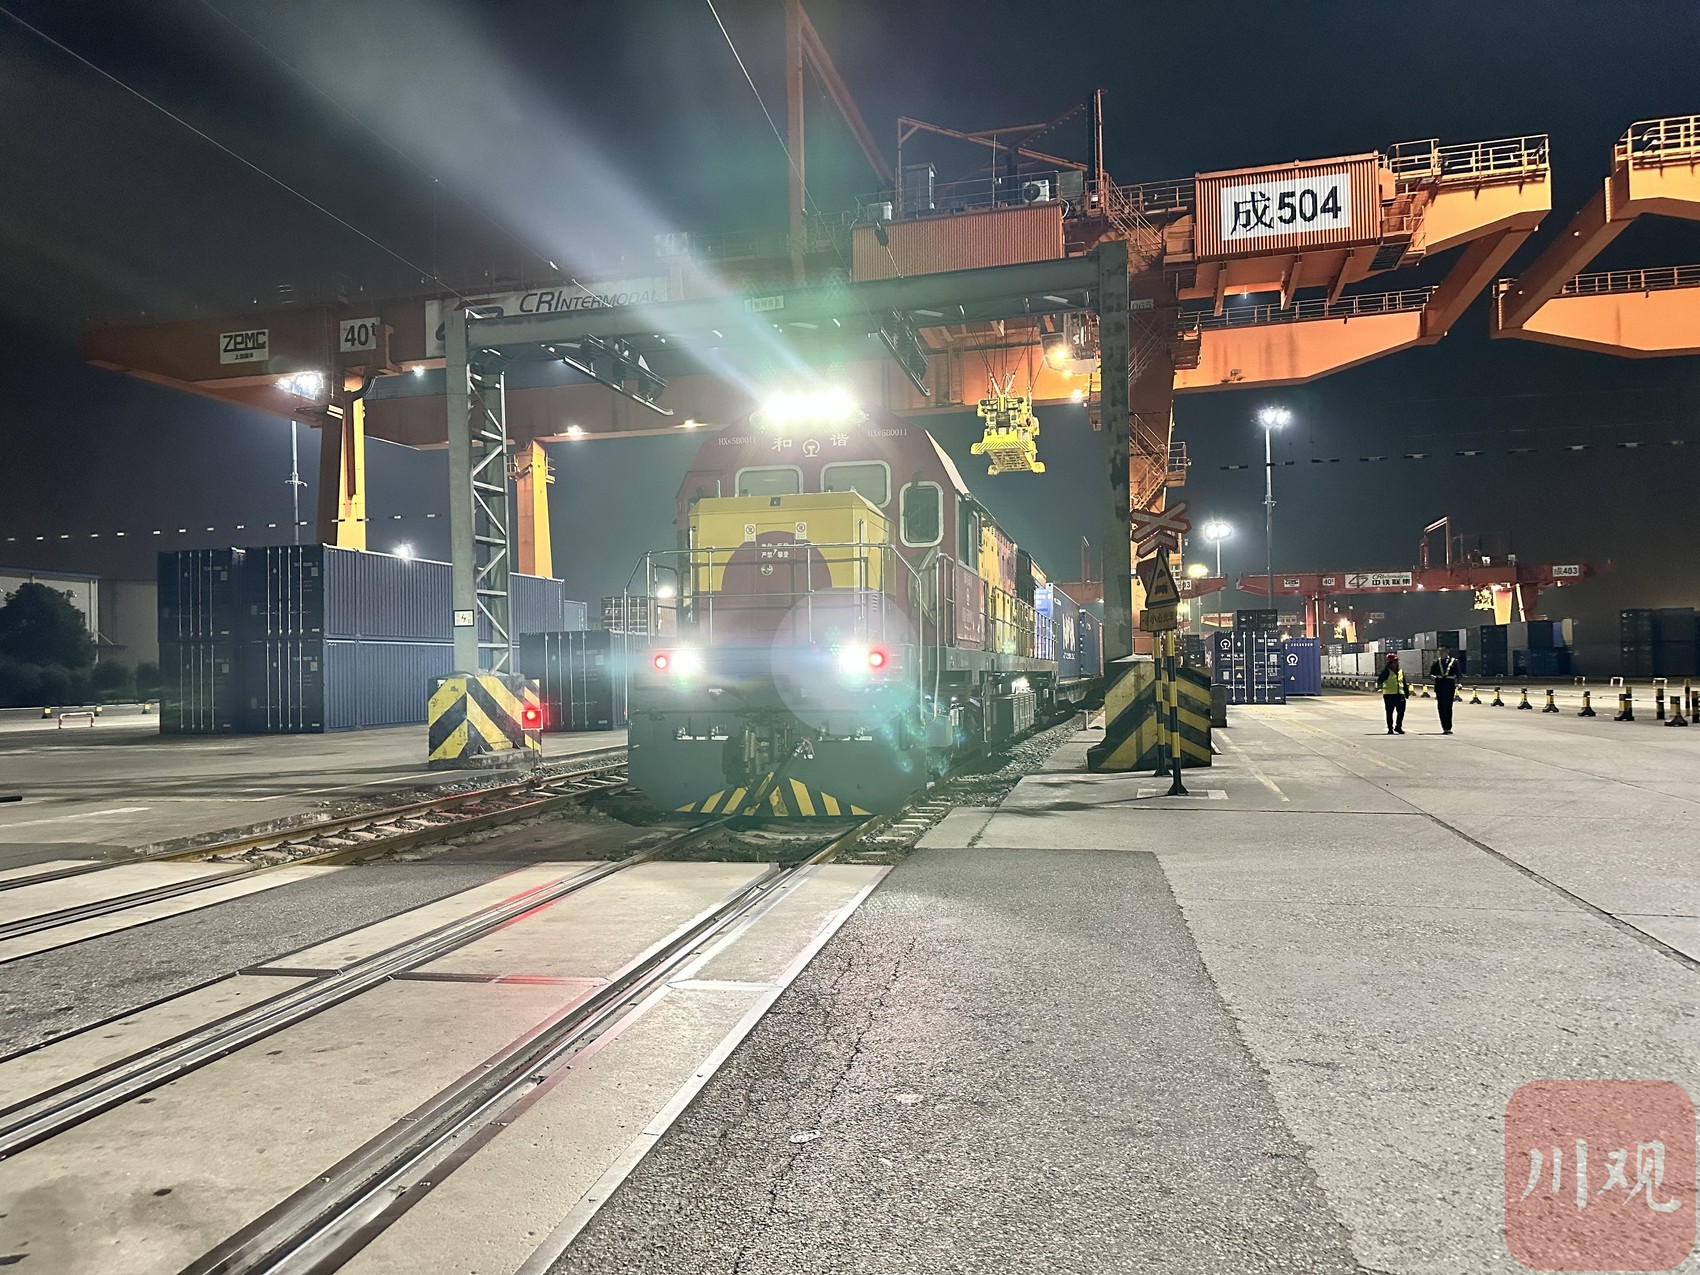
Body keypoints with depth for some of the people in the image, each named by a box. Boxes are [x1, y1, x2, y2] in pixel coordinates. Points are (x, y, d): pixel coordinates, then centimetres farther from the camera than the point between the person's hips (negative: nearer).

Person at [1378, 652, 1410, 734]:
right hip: (1389, 695, -5)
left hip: (1400, 694, 5)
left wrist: (1407, 693, 16)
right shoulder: (1386, 671, -6)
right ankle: (1390, 728, 10)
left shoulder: (1401, 671, 12)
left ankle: (1398, 727, 23)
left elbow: (1404, 683, 18)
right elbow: (1381, 680, -18)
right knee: (1390, 713, 2)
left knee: (1401, 712, 6)